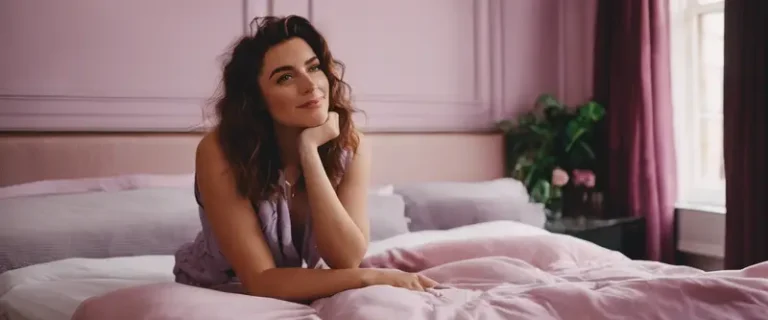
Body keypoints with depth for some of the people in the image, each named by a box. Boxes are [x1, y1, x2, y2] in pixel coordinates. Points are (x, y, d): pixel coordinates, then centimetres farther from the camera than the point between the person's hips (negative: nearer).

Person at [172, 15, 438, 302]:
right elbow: (261, 280, -26)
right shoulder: (220, 151, -25)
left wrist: (310, 150, -29)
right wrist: (374, 276, -28)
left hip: (301, 291, 4)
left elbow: (346, 260, -25)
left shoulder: (351, 145, -16)